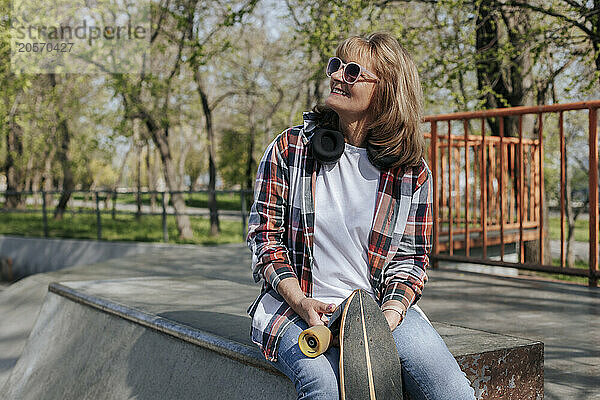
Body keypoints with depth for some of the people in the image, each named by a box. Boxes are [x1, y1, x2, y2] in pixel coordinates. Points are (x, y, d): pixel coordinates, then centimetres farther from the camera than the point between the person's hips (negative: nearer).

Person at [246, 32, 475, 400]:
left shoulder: (412, 173, 2)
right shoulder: (290, 148, 1)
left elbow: (411, 256, 6)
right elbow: (265, 234, 1)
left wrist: (388, 317, -14)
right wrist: (303, 304, -13)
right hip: (298, 305, 0)